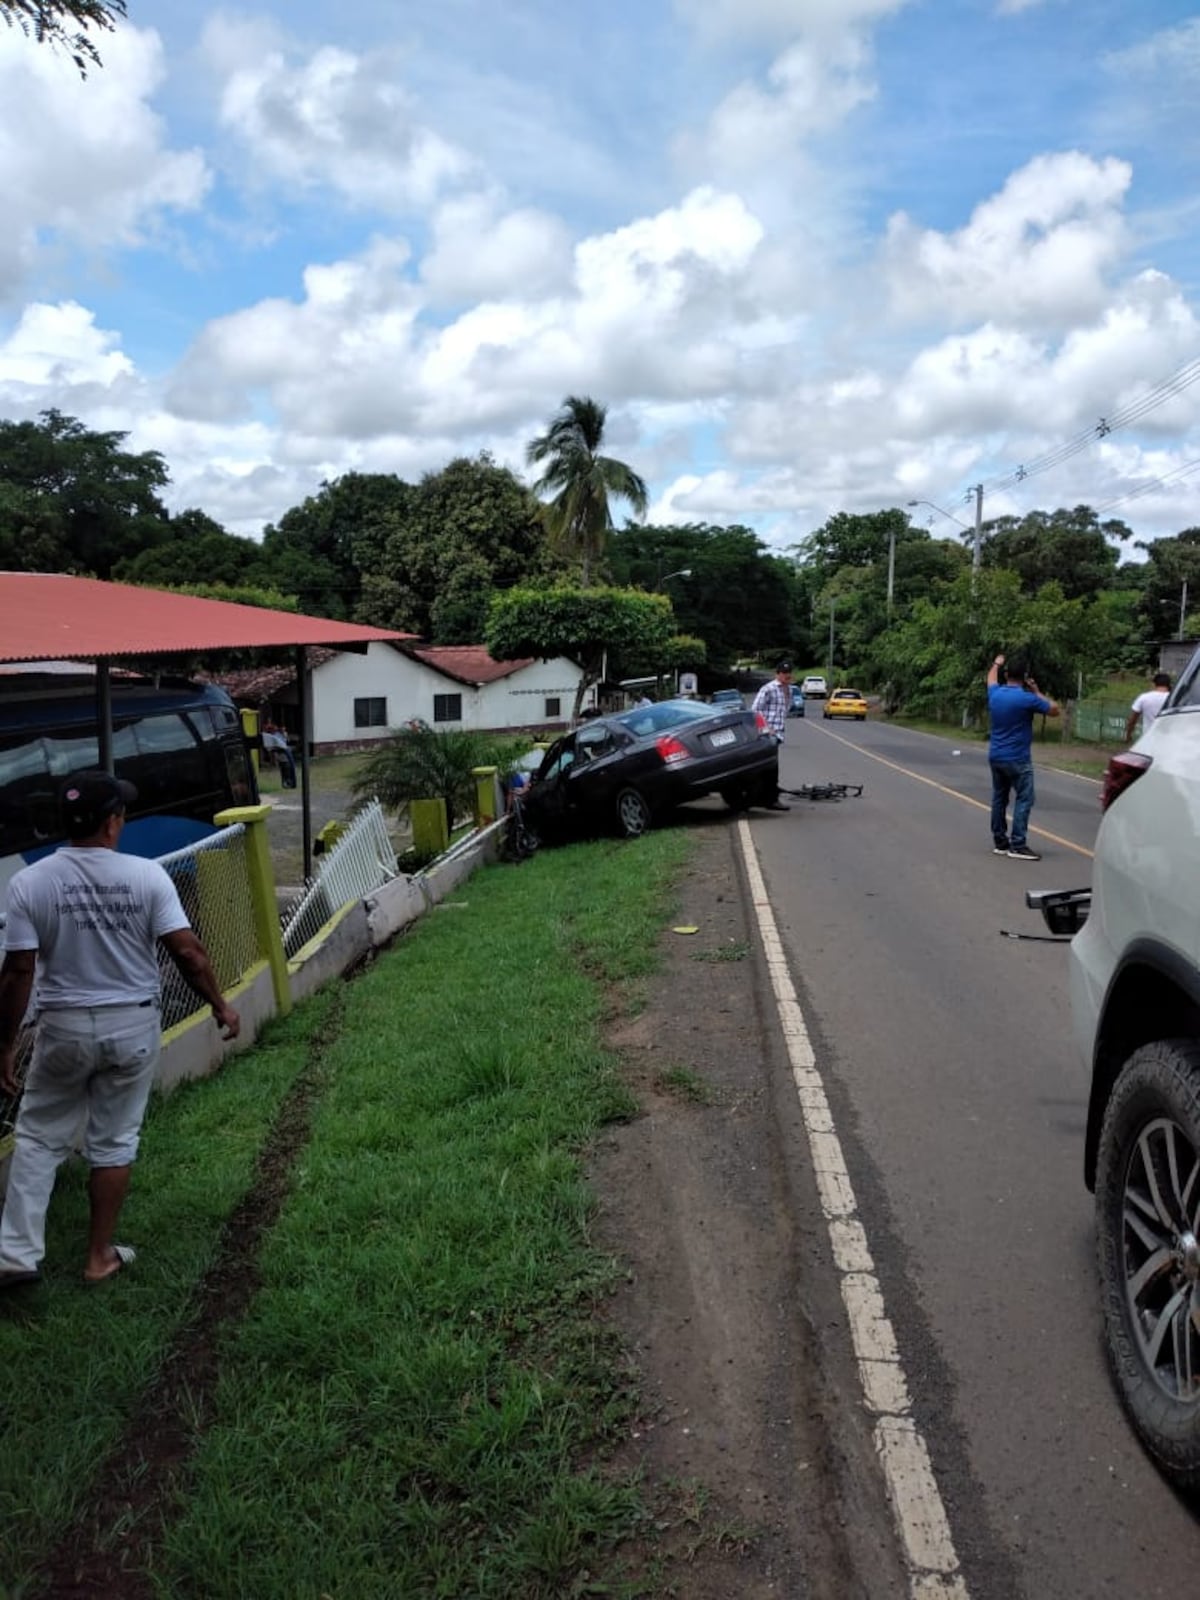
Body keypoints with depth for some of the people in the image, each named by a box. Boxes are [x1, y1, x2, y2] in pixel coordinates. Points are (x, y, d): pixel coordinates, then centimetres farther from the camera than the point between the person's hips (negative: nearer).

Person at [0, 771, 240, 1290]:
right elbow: (187, 951, -12)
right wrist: (220, 1005, 2)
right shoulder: (147, 875, -12)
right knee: (114, 1142, 13)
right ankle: (100, 1256, 23)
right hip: (133, 1026, 0)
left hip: (65, 1028, 0)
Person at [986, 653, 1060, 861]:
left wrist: (997, 663, 47)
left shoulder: (995, 694, 2)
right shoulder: (1028, 699, -15)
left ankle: (1000, 842, 16)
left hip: (995, 757, 7)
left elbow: (991, 678, 28)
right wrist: (1037, 692, 8)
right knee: (1023, 800, -4)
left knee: (999, 798, 12)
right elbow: (1054, 710, -1)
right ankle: (1017, 845, -10)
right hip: (1017, 759, -7)